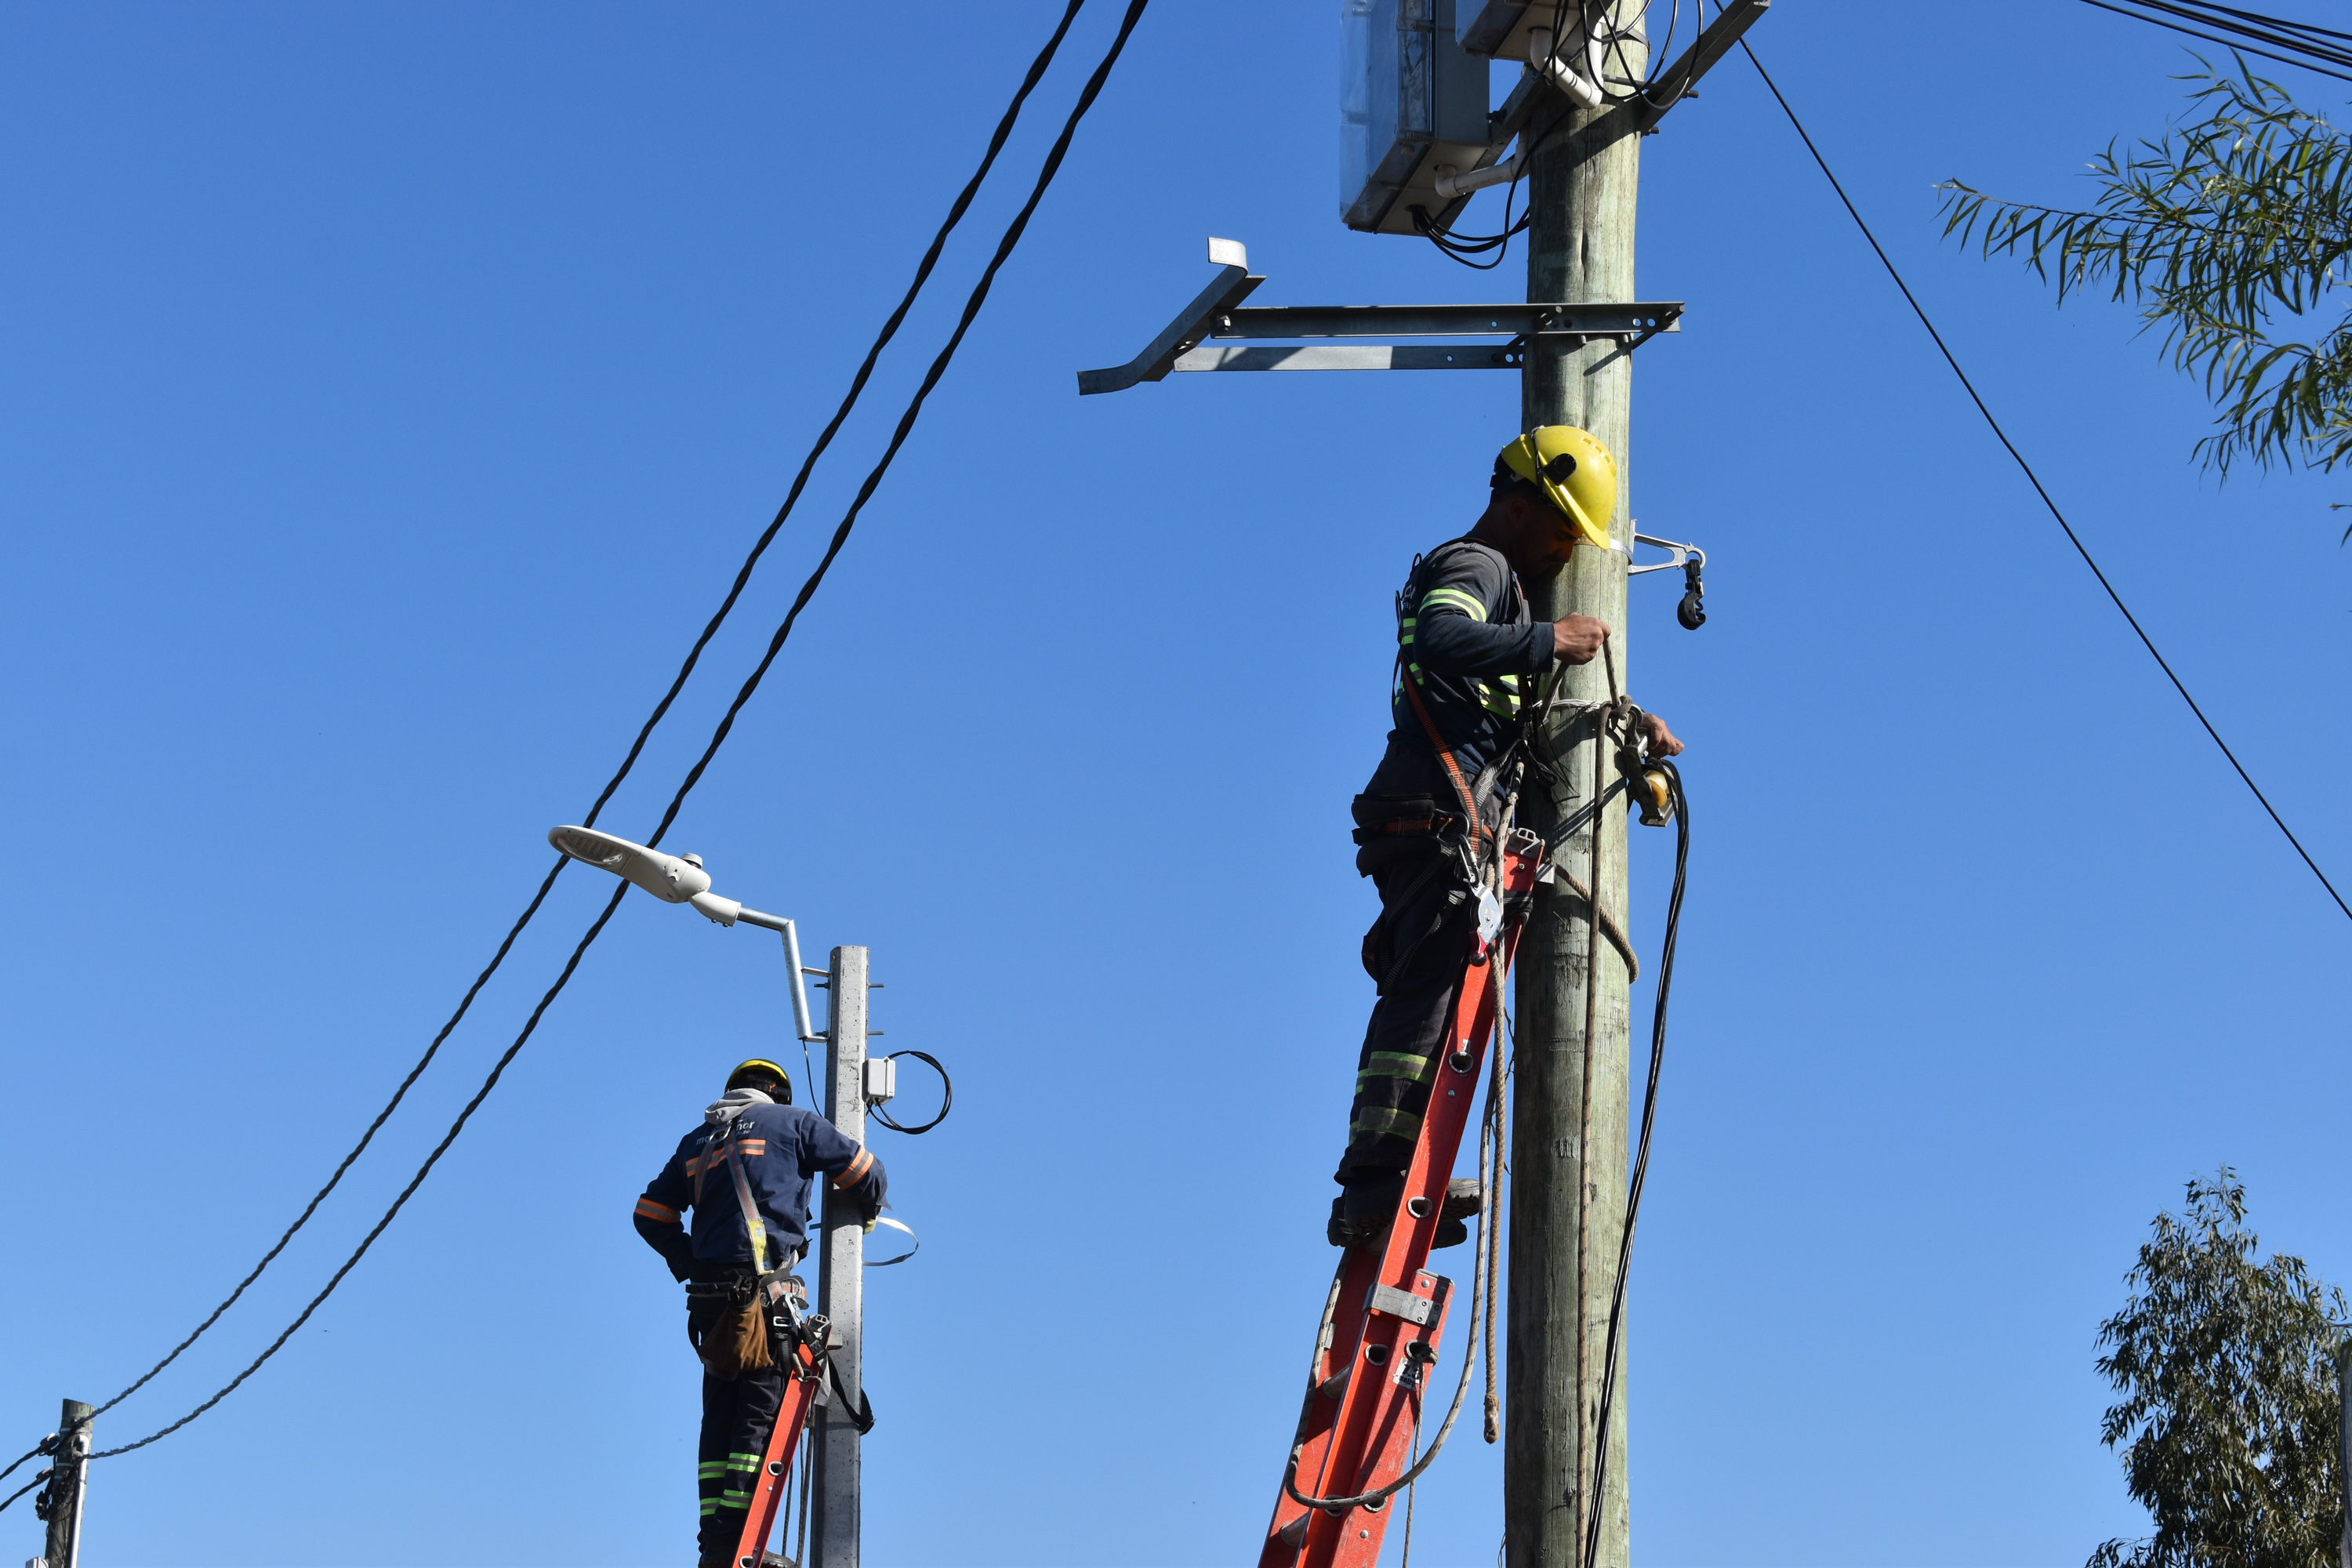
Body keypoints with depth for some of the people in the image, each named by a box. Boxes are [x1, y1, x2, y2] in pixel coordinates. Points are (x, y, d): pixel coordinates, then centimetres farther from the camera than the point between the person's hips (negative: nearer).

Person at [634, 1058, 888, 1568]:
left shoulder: (696, 1141, 22)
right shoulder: (791, 1122, 6)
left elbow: (651, 1214, 22)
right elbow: (866, 1174, 8)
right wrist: (867, 1214, 29)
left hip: (711, 1297, 5)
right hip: (767, 1290, -5)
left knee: (719, 1420, 8)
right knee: (761, 1414, -7)